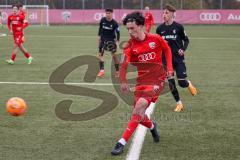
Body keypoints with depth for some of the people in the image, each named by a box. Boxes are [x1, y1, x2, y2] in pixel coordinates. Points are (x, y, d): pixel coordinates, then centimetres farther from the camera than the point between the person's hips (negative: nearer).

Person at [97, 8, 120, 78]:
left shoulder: (114, 23, -13)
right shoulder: (102, 20, -4)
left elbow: (118, 32, -10)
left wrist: (117, 41, -20)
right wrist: (99, 36, 13)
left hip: (111, 39, -3)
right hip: (103, 39, 3)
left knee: (114, 55, -2)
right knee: (100, 54, -7)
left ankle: (117, 71, 11)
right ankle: (102, 71, -8)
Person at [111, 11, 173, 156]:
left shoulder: (156, 39, -6)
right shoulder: (130, 46, -5)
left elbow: (167, 50, 14)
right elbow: (124, 64, -21)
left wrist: (169, 68, 5)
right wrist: (123, 81, -35)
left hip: (157, 80, -3)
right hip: (141, 81, 3)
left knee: (139, 107, -23)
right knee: (139, 115, 3)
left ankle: (122, 143, -23)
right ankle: (152, 126, 41)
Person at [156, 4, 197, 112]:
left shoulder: (178, 27, -8)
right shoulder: (160, 28, 0)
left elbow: (186, 40, 4)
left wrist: (183, 49, -12)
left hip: (179, 59, -3)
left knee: (182, 83, -6)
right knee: (171, 83, 2)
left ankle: (189, 84, 31)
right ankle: (179, 103, 19)